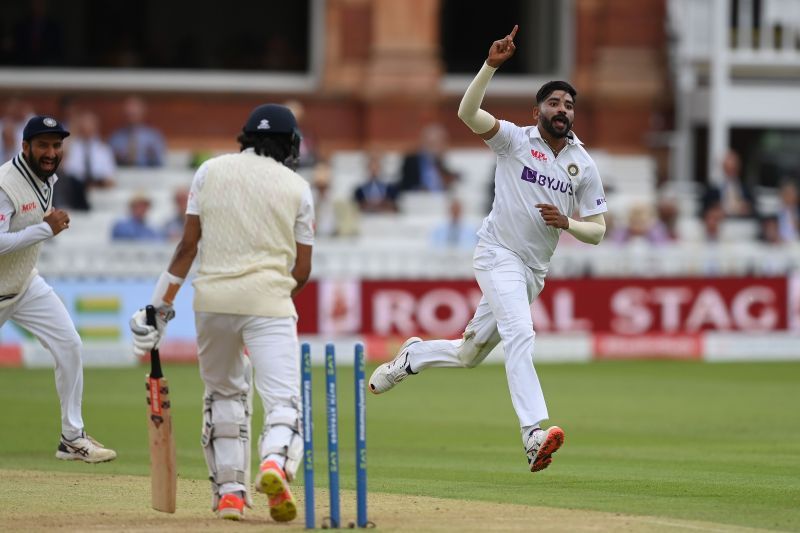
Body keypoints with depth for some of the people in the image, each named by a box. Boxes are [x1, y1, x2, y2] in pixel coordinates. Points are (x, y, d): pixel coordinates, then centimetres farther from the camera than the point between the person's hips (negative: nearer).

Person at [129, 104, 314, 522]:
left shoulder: (211, 171, 12)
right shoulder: (297, 187, 9)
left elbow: (188, 245, 6)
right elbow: (302, 270, 9)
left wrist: (161, 304, 8)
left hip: (212, 299, 2)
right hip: (269, 300, -2)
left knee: (224, 394, 21)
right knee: (283, 397, -8)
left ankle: (229, 490, 17)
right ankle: (275, 464, -37)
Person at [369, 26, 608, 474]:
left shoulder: (584, 166, 7)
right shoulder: (515, 139, -3)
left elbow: (597, 231, 8)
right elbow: (468, 112, -18)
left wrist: (566, 223, -14)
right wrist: (492, 65, -30)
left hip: (535, 270, 5)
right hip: (499, 255, -5)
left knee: (470, 355, 12)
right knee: (519, 334, -27)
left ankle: (413, 356, 41)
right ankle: (534, 434, -36)